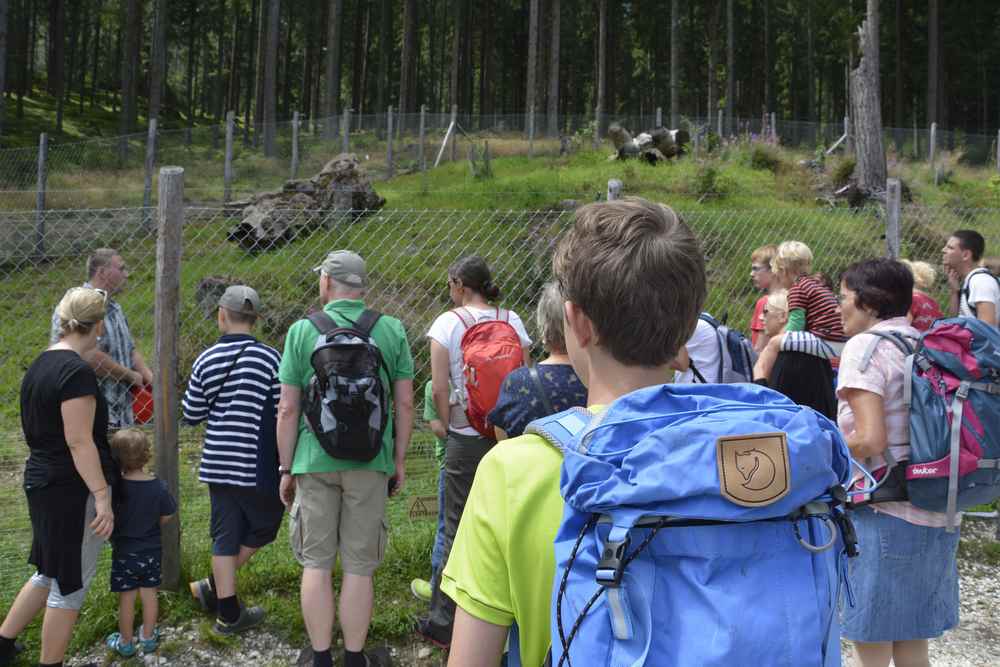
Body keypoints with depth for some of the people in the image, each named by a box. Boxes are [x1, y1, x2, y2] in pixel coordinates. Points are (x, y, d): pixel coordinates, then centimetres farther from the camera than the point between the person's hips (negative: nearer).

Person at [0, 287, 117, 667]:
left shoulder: (41, 364, 9)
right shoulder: (77, 371, -19)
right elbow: (79, 441, -22)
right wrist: (102, 496, -21)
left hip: (41, 483, 9)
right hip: (73, 492, -9)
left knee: (50, 574, 23)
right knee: (70, 584, 4)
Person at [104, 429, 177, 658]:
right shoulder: (158, 486, -12)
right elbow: (166, 517, -2)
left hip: (124, 553, -2)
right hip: (152, 551, 2)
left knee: (126, 598, 9)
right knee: (149, 594, 15)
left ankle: (126, 642, 21)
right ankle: (148, 637, 27)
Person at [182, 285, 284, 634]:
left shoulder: (206, 360, 0)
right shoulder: (269, 359, -10)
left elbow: (192, 415, 7)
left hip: (218, 461, 4)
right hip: (258, 464, -4)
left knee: (225, 534, 10)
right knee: (262, 527, 17)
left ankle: (228, 611, 13)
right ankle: (214, 587, 19)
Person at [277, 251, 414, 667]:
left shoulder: (302, 331, -2)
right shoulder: (391, 331, 0)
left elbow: (288, 409, -2)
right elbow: (404, 404, 1)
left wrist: (286, 468, 7)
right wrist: (399, 460, 12)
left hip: (315, 460, 0)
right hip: (370, 461, 0)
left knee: (316, 563, 11)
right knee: (359, 566, 9)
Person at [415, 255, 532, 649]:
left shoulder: (448, 323, -6)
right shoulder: (512, 321, 4)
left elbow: (439, 390, -10)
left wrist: (450, 426, 4)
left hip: (466, 438, -3)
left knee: (457, 530, 5)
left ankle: (443, 623, 11)